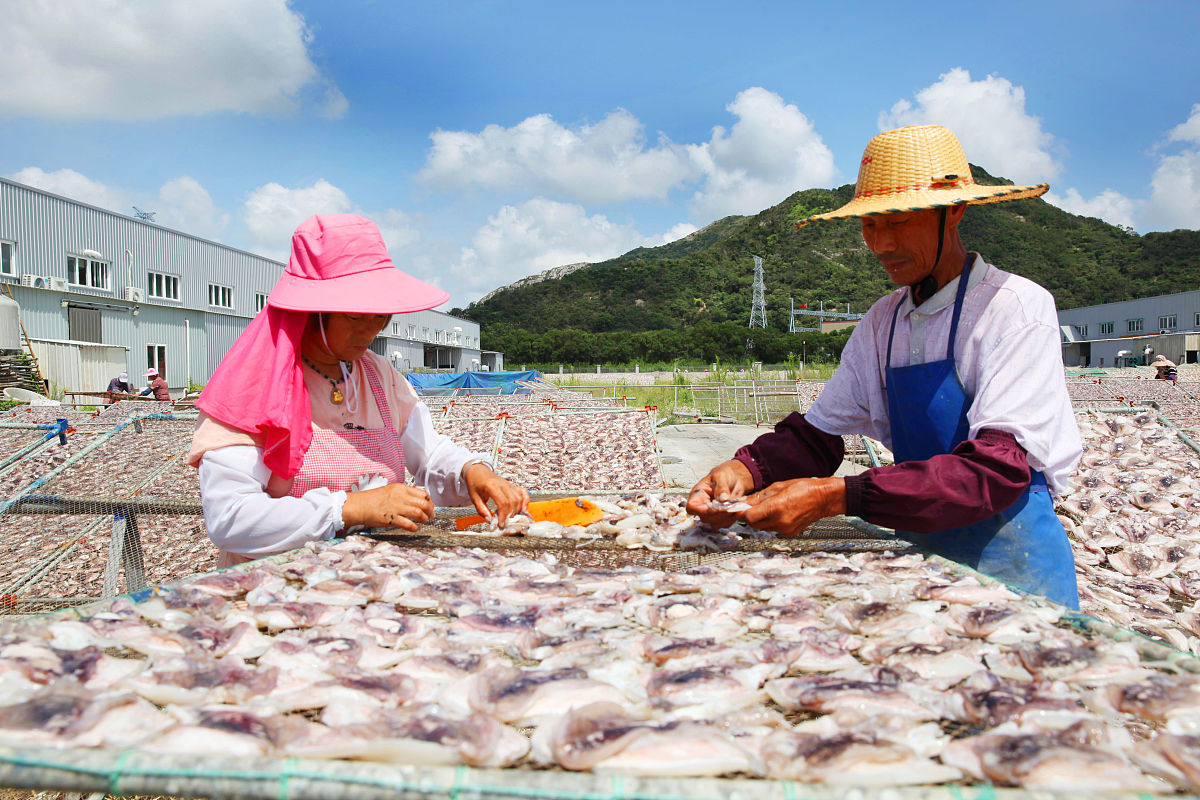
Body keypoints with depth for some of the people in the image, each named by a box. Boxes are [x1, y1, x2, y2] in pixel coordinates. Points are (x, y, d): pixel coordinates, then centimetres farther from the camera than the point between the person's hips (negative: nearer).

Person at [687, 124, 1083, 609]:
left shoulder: (1017, 308, -13)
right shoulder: (883, 322, 5)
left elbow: (998, 469, -23)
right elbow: (819, 434, 7)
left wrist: (840, 497, -32)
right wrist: (747, 469, -14)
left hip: (1009, 565, -4)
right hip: (920, 551, 4)